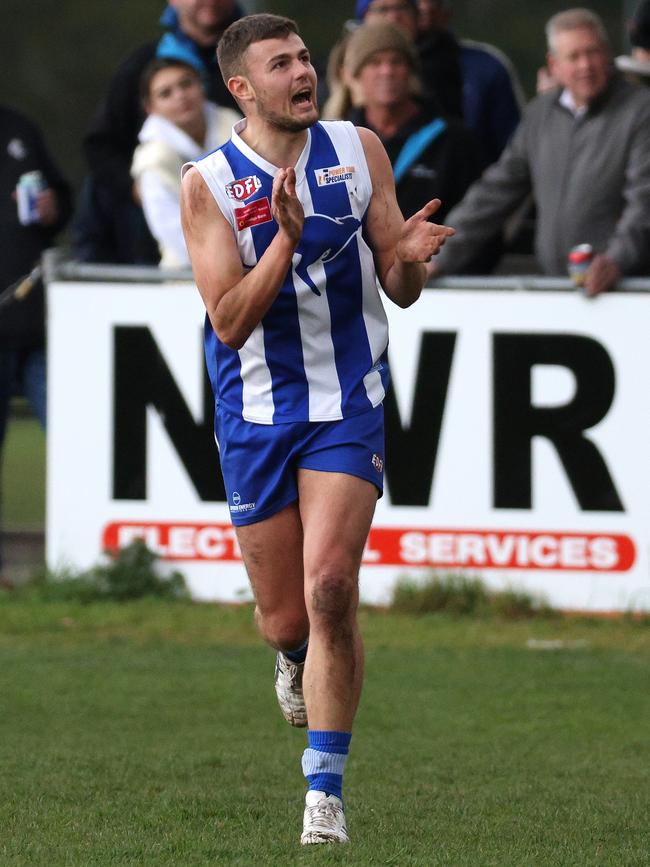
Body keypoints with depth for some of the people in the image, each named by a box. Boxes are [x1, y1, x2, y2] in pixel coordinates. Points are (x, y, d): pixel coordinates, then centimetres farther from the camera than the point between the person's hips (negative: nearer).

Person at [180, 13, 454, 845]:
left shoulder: (358, 150, 0)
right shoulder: (208, 184, -7)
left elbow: (400, 291, 4)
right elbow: (229, 320, -14)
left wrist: (410, 256, -19)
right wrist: (286, 239, -27)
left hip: (347, 408, 0)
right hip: (255, 412, 0)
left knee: (330, 590, -17)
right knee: (285, 618, 5)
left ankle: (324, 790, -10)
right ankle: (296, 658, 45)